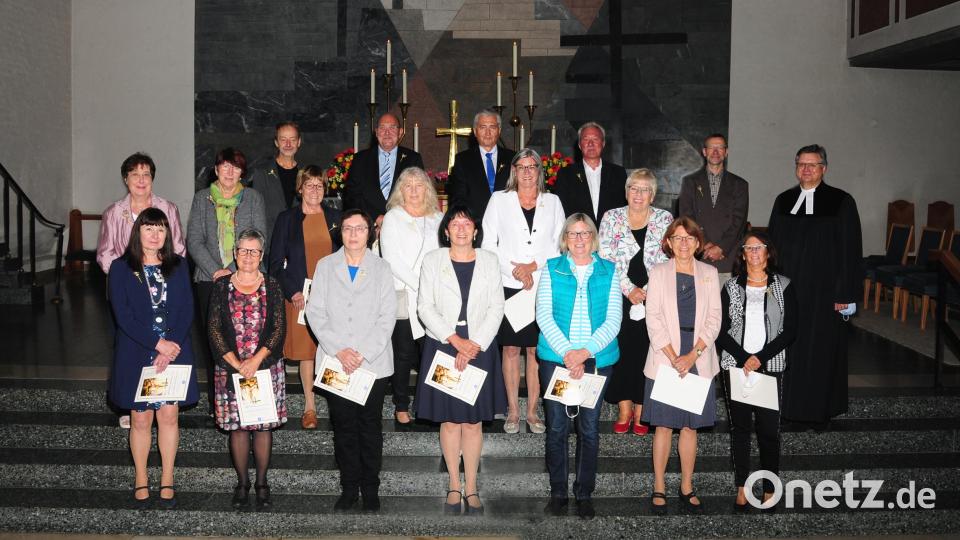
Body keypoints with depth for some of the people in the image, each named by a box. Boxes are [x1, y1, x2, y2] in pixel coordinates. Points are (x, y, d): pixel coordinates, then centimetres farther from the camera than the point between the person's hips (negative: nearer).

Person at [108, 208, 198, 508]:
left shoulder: (178, 267, 7)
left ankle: (167, 481, 14)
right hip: (136, 353, -1)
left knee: (169, 415, 3)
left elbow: (187, 311, 1)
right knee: (141, 418, 4)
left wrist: (173, 345, -12)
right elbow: (123, 315, -8)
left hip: (174, 351, 2)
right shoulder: (121, 268, 0)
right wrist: (158, 344, -15)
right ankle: (141, 480, 19)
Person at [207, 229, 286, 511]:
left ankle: (262, 482, 16)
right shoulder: (222, 285, 3)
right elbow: (214, 329, -1)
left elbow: (279, 328, -2)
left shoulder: (271, 286, 2)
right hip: (230, 369, 0)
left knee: (264, 424, 3)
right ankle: (242, 482, 19)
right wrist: (236, 363, -10)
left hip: (266, 367, 0)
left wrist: (256, 360, -13)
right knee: (237, 426, 5)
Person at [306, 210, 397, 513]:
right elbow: (315, 312, 1)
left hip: (373, 363, -1)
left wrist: (363, 353, -11)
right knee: (343, 427, 5)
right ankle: (349, 489, 16)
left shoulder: (381, 269, 6)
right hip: (336, 362, 1)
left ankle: (370, 490, 14)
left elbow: (387, 317, -1)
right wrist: (339, 350, -10)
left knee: (370, 427, 4)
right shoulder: (325, 266, 8)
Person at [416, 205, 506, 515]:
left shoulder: (489, 261, 6)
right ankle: (454, 485, 14)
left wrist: (474, 345, -10)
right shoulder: (433, 260, 4)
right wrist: (455, 340, -11)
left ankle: (471, 487, 11)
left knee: (473, 420, 2)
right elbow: (425, 307, -2)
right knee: (449, 420, 3)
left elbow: (496, 308, 2)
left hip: (480, 348, 0)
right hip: (442, 347, 0)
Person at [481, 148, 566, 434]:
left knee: (537, 349, 2)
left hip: (543, 286, 1)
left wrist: (534, 265, -8)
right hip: (509, 286, -1)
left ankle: (532, 410, 11)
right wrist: (515, 270, -8)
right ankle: (513, 411, 12)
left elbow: (560, 244, 6)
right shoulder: (499, 200, 7)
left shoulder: (552, 201, 11)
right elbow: (489, 244, 1)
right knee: (511, 348, 3)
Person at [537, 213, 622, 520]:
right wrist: (566, 352, -14)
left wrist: (584, 352, -14)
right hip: (556, 357, 0)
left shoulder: (608, 271, 6)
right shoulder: (552, 269, 5)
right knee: (557, 426, 3)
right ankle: (558, 492, 16)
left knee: (589, 428, 4)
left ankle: (584, 494, 16)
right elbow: (544, 315, -3)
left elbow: (613, 320, -1)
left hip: (596, 359, 0)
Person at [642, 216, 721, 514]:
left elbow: (714, 319, 2)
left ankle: (687, 487, 16)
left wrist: (693, 355, -10)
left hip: (699, 360, 2)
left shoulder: (709, 273, 8)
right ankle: (659, 487, 11)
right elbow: (653, 319, -3)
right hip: (664, 358, -1)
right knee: (664, 425, 2)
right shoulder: (658, 272, 3)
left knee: (690, 425, 7)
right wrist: (673, 357, -12)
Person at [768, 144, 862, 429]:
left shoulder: (841, 202, -3)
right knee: (788, 349, 6)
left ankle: (820, 410, 16)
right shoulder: (783, 201, 9)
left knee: (821, 351, 4)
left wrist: (845, 294, -10)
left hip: (823, 292, -3)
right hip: (786, 289, 3)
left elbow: (850, 252, -6)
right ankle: (789, 404, 18)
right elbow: (772, 245, 13)